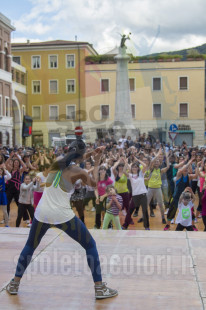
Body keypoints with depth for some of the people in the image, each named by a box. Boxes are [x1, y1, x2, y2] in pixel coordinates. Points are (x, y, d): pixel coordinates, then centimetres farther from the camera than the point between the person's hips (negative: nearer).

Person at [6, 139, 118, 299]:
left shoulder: (56, 164, 7)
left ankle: (14, 284, 30)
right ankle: (100, 288, 9)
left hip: (42, 214, 4)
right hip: (63, 216, -4)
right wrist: (97, 162, 21)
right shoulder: (79, 172, -4)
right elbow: (94, 183, 15)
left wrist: (90, 154, 30)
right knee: (90, 245, 11)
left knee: (30, 246, 27)